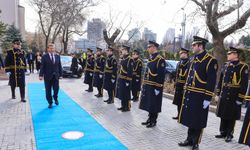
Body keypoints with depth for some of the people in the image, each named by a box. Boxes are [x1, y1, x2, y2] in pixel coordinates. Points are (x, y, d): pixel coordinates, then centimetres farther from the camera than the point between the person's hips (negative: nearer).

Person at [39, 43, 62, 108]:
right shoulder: (44, 57, -3)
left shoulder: (57, 56, 6)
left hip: (56, 76, 2)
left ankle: (55, 98, 32)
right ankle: (50, 102, 21)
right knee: (48, 90, 5)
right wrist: (41, 75, -14)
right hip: (47, 76, -2)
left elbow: (59, 66, 8)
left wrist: (60, 74, 5)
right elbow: (42, 66, -6)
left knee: (56, 89, 2)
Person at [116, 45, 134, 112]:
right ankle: (123, 106, 29)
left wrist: (128, 81, -21)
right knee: (121, 93, 15)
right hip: (121, 79, 9)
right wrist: (119, 78, 16)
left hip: (126, 80, -9)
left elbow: (130, 71, -20)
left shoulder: (130, 60, -16)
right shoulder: (123, 59, 12)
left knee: (126, 94, 2)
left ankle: (127, 107, 15)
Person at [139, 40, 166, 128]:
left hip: (154, 87, -8)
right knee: (149, 104, 16)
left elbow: (161, 75, -18)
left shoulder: (160, 60, -15)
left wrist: (158, 88, -20)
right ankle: (150, 119, 30)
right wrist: (144, 84, 16)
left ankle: (153, 121, 18)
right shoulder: (150, 59, 13)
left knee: (154, 105, 4)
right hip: (148, 86, 8)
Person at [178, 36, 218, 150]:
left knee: (198, 121, 6)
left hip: (200, 97, -7)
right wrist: (186, 92, 16)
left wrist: (208, 98, -17)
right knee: (189, 119, 16)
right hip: (189, 95, 7)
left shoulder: (210, 61, -12)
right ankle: (189, 139, 32)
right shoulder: (193, 59, 11)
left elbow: (212, 81, -15)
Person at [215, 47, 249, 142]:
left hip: (234, 97, -5)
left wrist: (240, 98, -14)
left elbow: (244, 84, -11)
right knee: (223, 115, 13)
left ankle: (229, 135, 21)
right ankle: (223, 132, 26)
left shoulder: (243, 67, -8)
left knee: (231, 117, 6)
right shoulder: (226, 65, 9)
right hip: (224, 95, 5)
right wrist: (219, 93, 11)